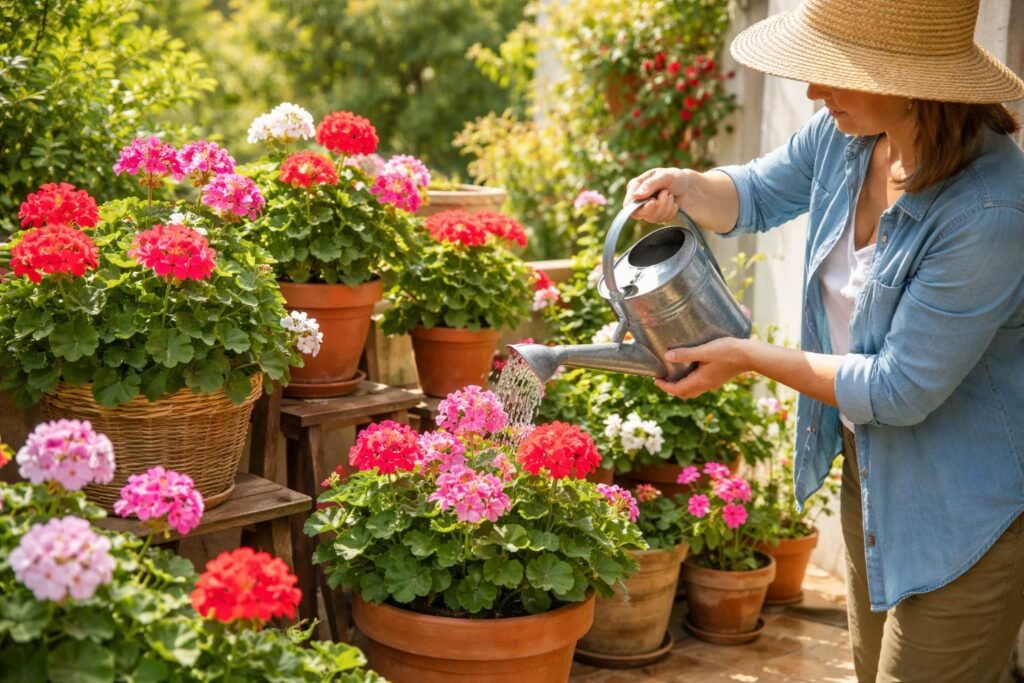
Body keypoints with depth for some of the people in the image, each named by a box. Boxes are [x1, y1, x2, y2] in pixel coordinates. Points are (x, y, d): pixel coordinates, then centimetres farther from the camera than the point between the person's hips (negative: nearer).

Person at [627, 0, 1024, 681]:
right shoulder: (846, 135, -10)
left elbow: (900, 389, -27)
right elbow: (758, 193, 10)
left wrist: (748, 357, -20)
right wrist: (684, 188, -13)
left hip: (968, 507, -8)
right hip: (868, 468, 8)